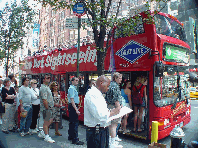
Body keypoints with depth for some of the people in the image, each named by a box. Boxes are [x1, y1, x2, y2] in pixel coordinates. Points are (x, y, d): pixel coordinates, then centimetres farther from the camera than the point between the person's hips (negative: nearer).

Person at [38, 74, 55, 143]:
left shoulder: (47, 87, 16)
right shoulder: (43, 88, -17)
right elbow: (44, 100, -23)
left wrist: (52, 105, 16)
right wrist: (47, 108, -20)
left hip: (50, 107, 10)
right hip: (46, 108, -10)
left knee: (51, 120, 17)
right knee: (46, 121, 1)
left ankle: (42, 133, 28)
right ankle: (46, 136, 13)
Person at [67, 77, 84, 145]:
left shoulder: (74, 88, 17)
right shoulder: (72, 88, -15)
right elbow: (72, 100, -22)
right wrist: (76, 110, -26)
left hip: (73, 107, 11)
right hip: (73, 107, -11)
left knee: (72, 122, 17)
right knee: (75, 122, -9)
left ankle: (71, 136, 29)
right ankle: (75, 140, -5)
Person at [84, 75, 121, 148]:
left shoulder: (99, 94, 13)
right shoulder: (91, 94, -20)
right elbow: (99, 115, -27)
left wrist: (110, 111, 3)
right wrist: (112, 112, -13)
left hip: (103, 130, 10)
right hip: (95, 132, -9)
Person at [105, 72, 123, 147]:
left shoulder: (110, 84, 15)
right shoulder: (115, 86, -16)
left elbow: (107, 97, 22)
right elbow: (116, 99, -22)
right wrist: (119, 107, -19)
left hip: (109, 106, 10)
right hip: (114, 107, -10)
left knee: (111, 124, 18)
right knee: (114, 124, -7)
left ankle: (112, 137, 31)